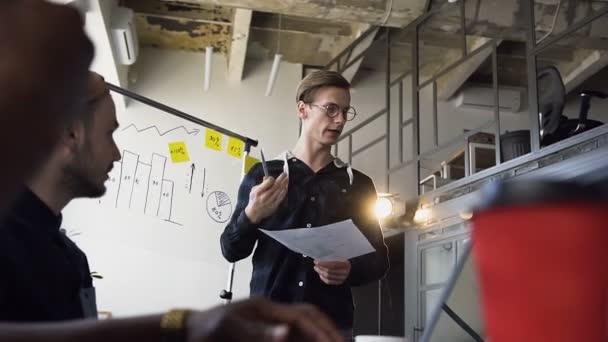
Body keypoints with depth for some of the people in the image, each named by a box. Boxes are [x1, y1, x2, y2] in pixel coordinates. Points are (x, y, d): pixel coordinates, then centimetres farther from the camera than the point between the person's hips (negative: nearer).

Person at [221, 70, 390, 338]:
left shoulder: (358, 184, 10)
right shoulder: (263, 175, 5)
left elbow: (379, 259, 10)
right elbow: (231, 251, 5)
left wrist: (351, 271, -11)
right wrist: (252, 215, -15)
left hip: (332, 324, 1)